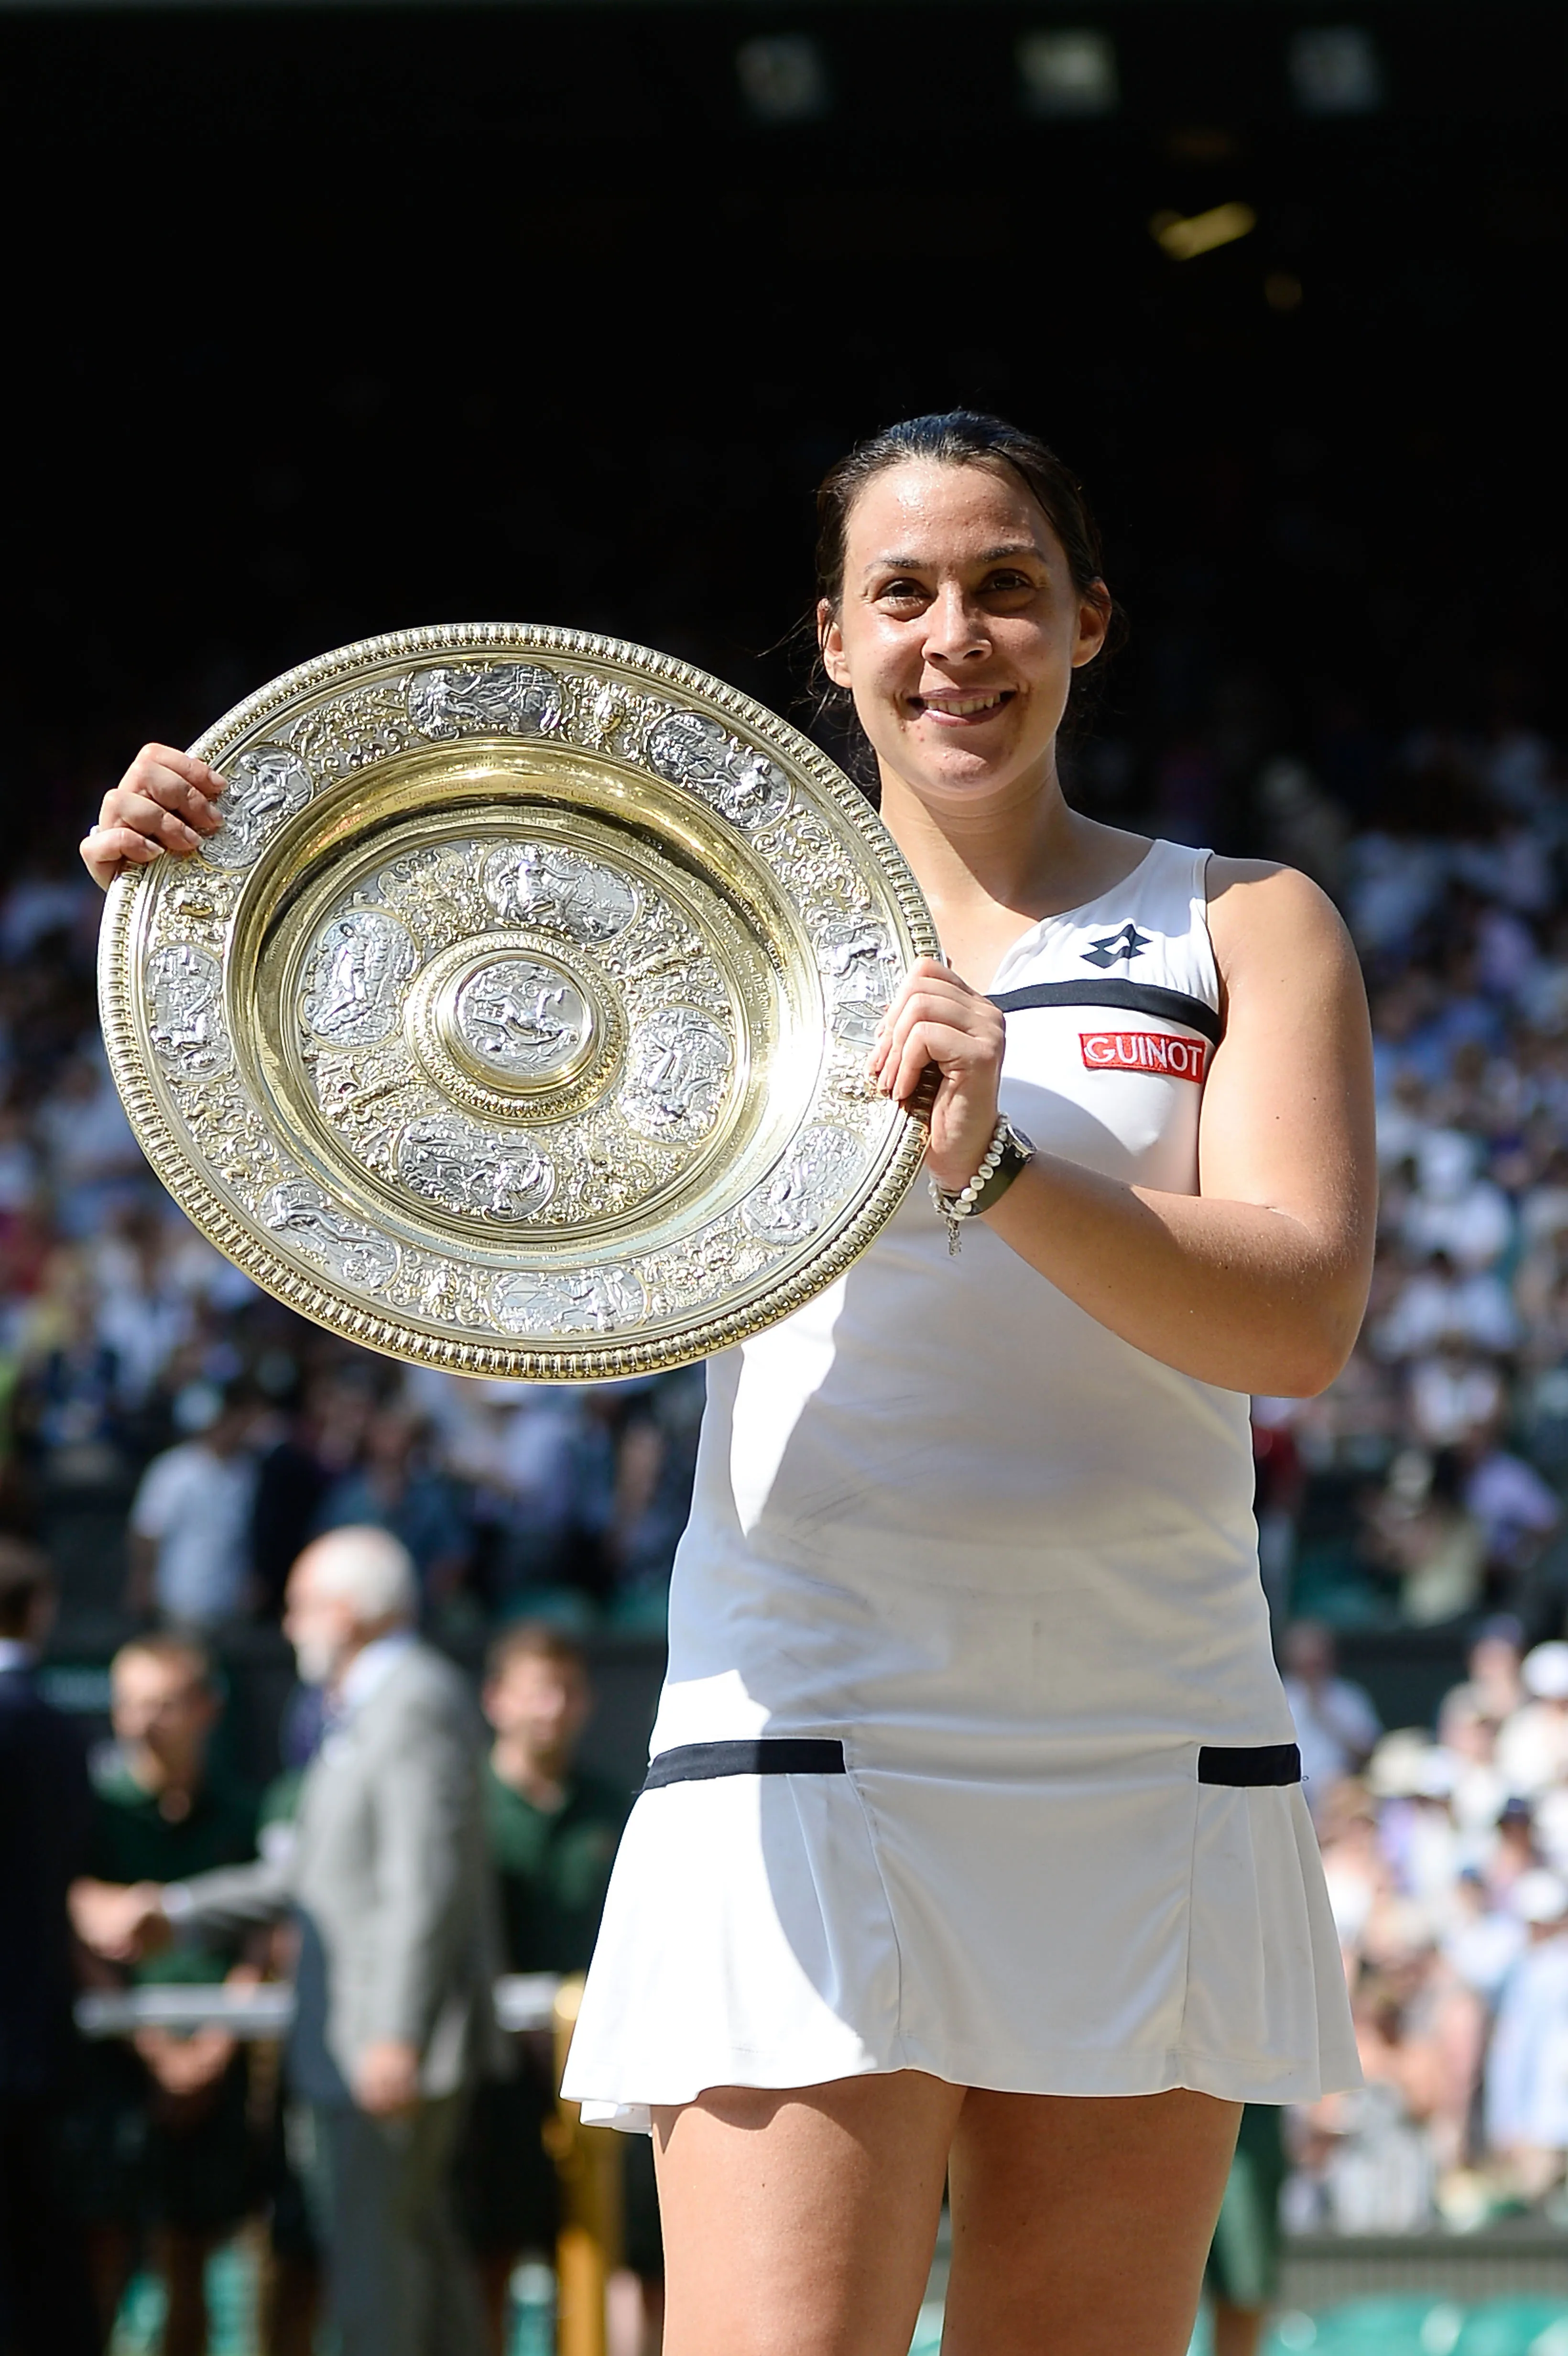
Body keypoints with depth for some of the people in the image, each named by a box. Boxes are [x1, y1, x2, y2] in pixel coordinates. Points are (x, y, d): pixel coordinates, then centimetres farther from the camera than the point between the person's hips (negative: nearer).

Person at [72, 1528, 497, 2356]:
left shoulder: (414, 1703, -14)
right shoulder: (368, 1709, 20)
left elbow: (427, 1883, -22)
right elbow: (306, 1871, 25)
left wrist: (396, 2038, -26)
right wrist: (170, 1911, 23)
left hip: (391, 2046, -11)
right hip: (361, 2042, 11)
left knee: (373, 2257, -10)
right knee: (418, 2249, 13)